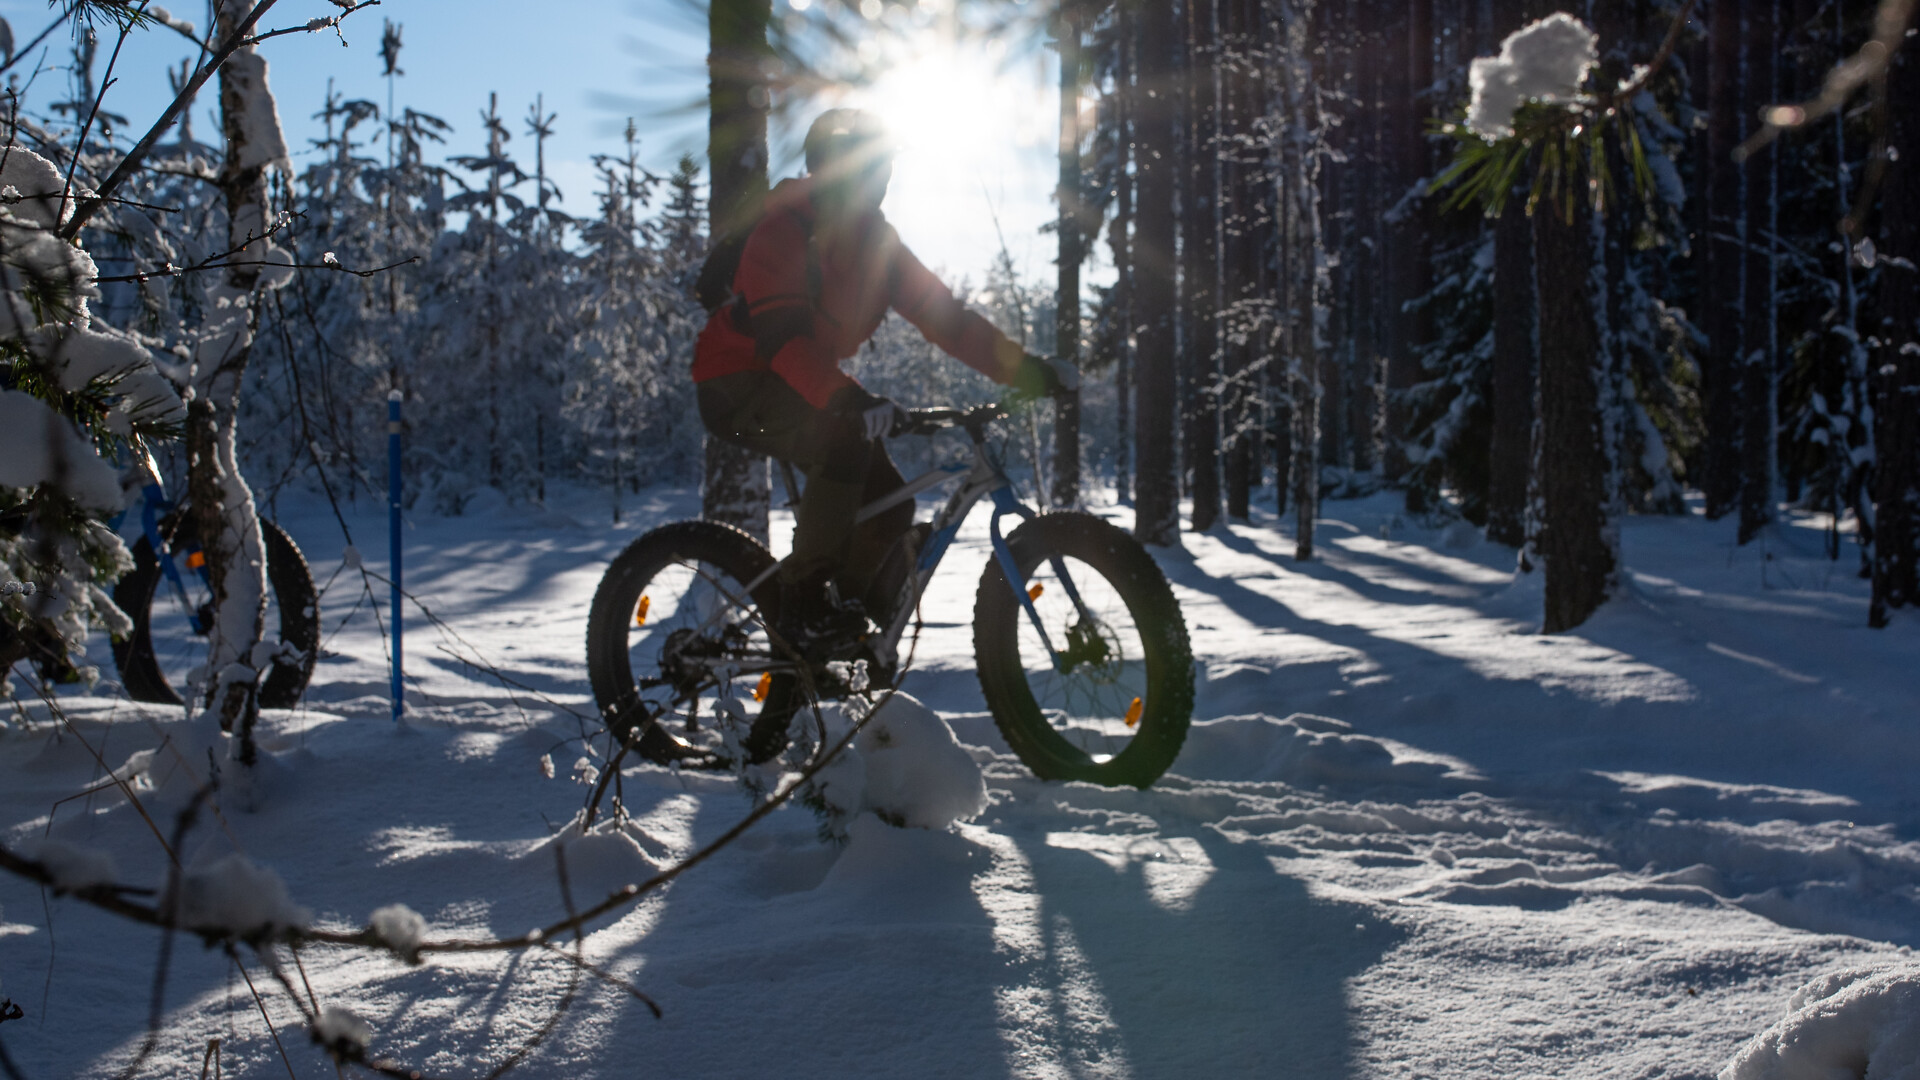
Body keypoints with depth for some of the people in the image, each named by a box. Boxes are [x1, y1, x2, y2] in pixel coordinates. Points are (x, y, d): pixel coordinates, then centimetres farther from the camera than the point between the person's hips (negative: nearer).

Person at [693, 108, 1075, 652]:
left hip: (801, 386, 8)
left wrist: (1028, 369, -10)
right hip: (737, 386, -7)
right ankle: (804, 603, -26)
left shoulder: (876, 242, 1)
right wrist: (850, 399, -51)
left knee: (888, 505, -7)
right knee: (846, 438, -34)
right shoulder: (784, 229, -21)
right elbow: (779, 332, -35)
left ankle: (840, 624, 10)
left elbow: (942, 314, 0)